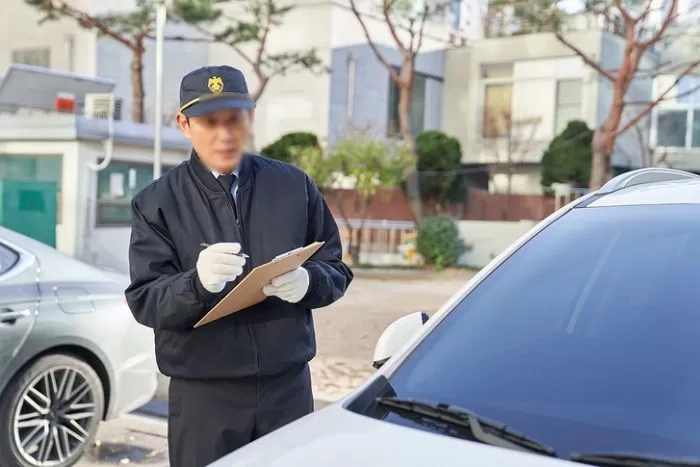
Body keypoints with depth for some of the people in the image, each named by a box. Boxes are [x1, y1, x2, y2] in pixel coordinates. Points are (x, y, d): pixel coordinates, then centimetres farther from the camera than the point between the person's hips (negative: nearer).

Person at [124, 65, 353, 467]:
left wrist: (307, 282, -16)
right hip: (203, 393, -1)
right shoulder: (158, 203, -1)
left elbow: (337, 271, 7)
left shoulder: (294, 185, 5)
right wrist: (198, 283, -28)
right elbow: (145, 302, -8)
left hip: (288, 385, 2)